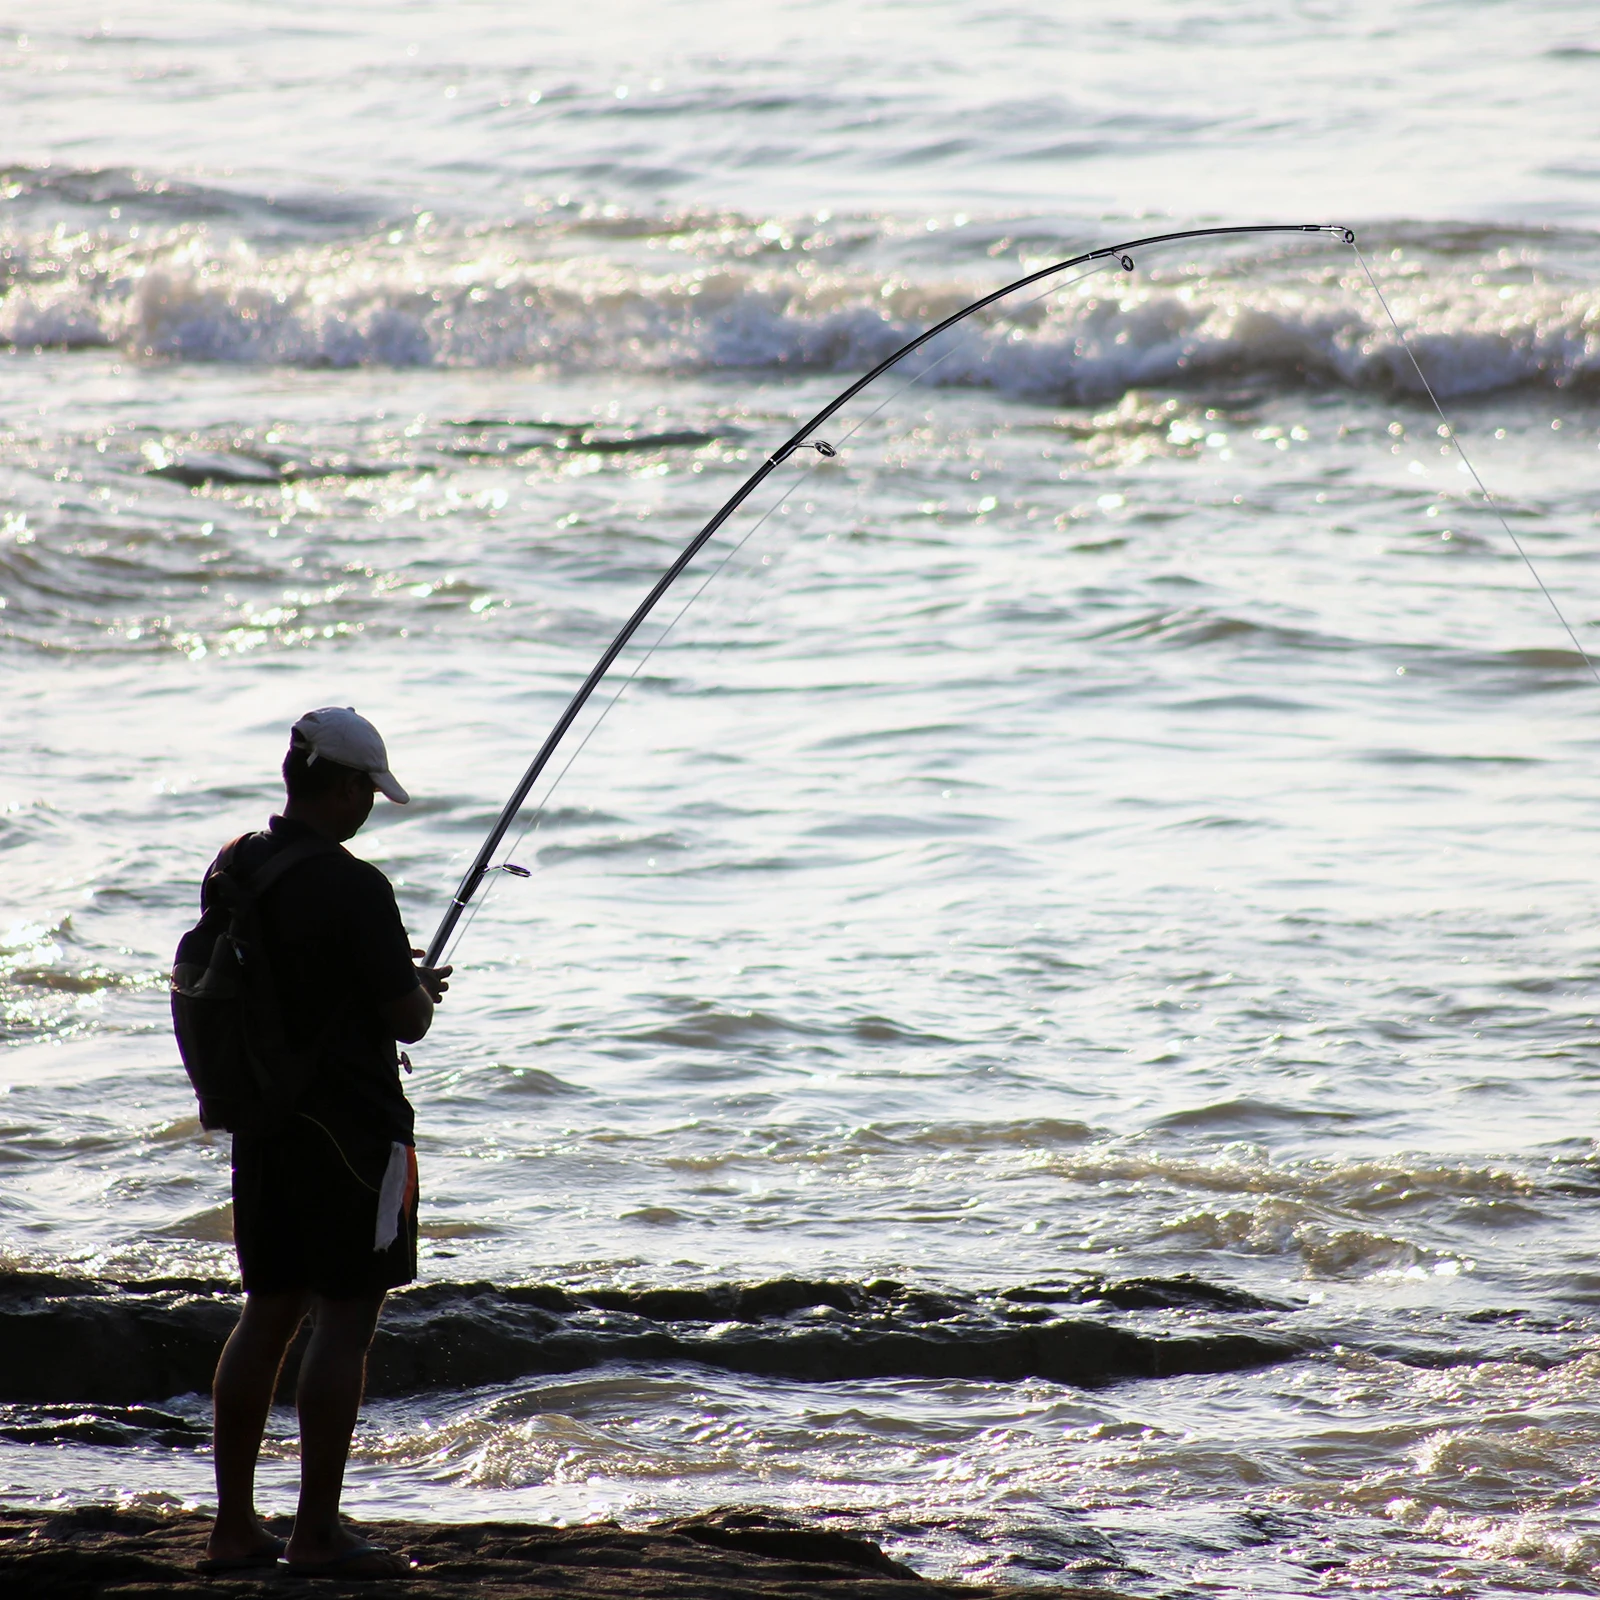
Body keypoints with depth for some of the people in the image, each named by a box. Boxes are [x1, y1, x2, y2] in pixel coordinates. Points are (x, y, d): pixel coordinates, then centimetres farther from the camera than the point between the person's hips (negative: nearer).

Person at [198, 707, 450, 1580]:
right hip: (351, 1127, -8)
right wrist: (423, 991, 9)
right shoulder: (353, 887, -18)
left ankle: (233, 1525, 14)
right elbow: (407, 1019, -16)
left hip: (260, 1120, 8)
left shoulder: (233, 870, 5)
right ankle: (317, 1533, -2)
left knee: (267, 1313, 13)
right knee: (345, 1320, -2)